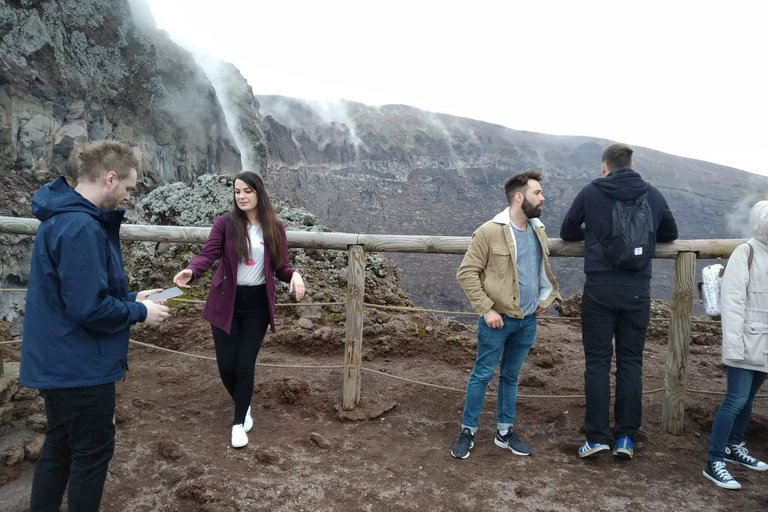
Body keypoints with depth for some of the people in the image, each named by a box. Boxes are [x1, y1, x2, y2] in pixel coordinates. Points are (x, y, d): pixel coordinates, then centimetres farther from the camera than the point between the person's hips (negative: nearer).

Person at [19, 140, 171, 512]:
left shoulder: (62, 217, 8)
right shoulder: (81, 227, -25)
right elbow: (89, 308, -27)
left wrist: (131, 297, 10)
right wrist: (140, 312, -12)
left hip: (59, 361, 10)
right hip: (80, 366, -10)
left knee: (59, 446, 22)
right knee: (93, 452, 8)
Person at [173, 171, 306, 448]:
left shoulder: (275, 228, -1)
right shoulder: (224, 223, -6)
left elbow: (281, 267, 1)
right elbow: (207, 254, -18)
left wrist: (295, 275, -22)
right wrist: (190, 271, -39)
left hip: (258, 304, 0)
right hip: (225, 302, 0)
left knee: (245, 364, 3)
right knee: (226, 365, 6)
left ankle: (239, 422, 22)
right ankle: (244, 406, 37)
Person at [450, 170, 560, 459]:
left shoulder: (538, 231, 6)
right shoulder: (490, 232, -15)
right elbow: (466, 273, -14)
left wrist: (548, 296, 8)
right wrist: (486, 309, -17)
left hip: (528, 320, 6)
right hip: (498, 319, -6)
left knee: (511, 377, 16)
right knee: (482, 375, 5)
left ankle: (505, 432, 30)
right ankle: (468, 432, 20)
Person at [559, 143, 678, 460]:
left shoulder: (591, 192, -1)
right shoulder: (653, 195, 7)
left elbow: (567, 232, 10)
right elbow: (670, 234, 21)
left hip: (599, 289, -2)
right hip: (637, 291, 2)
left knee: (597, 362, 4)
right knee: (631, 362, 10)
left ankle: (597, 436, 6)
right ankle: (626, 437, 14)